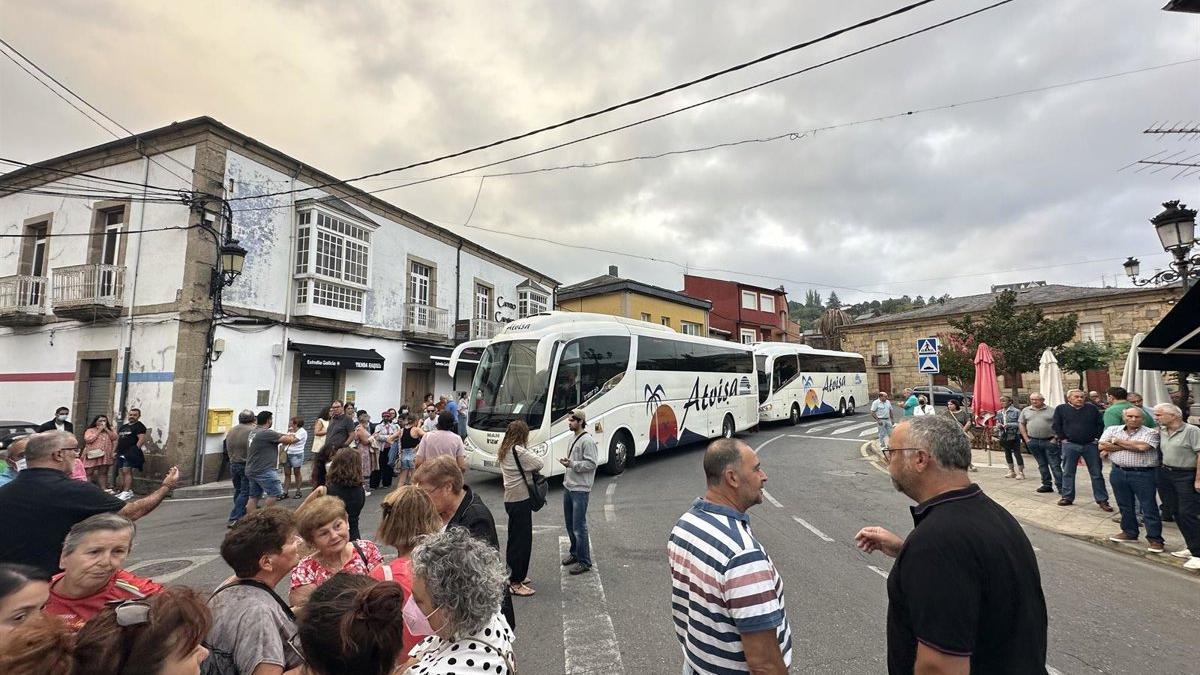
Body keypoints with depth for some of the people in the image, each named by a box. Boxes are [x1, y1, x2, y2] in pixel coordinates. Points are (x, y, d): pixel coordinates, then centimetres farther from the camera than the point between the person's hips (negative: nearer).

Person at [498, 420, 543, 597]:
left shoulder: (503, 451, 10)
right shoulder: (518, 451, -19)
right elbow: (539, 464, -19)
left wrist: (528, 470, 0)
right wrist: (533, 470, 2)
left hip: (510, 499, 10)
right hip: (520, 499, -10)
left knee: (514, 538, 20)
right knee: (522, 540, -2)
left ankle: (512, 575, 31)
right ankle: (515, 583, 4)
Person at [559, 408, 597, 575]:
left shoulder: (587, 441, -16)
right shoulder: (574, 438, 12)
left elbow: (591, 464, -20)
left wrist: (572, 464, -24)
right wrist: (567, 462, 9)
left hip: (580, 489, -9)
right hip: (568, 486, 9)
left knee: (579, 527, -4)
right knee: (570, 523, 19)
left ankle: (584, 561, 7)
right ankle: (575, 552, 35)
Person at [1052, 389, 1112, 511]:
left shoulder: (1092, 408, 4)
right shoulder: (1061, 409, -1)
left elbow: (1100, 424, 8)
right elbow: (1055, 425, 2)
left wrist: (1096, 437, 0)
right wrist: (1063, 438, -3)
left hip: (1090, 445, 1)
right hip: (1070, 445, -1)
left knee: (1096, 473, 5)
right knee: (1068, 473, 6)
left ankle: (1102, 500, 13)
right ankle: (1067, 497, 16)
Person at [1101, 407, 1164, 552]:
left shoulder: (1150, 433, -3)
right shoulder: (1112, 430, 6)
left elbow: (1142, 447, -21)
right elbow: (1102, 447, -7)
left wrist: (1117, 441, -8)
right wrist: (1130, 445, -9)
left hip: (1143, 475, -4)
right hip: (1118, 473, 4)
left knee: (1149, 508, 2)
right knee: (1124, 506, 15)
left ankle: (1155, 539, 12)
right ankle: (1129, 532, 29)